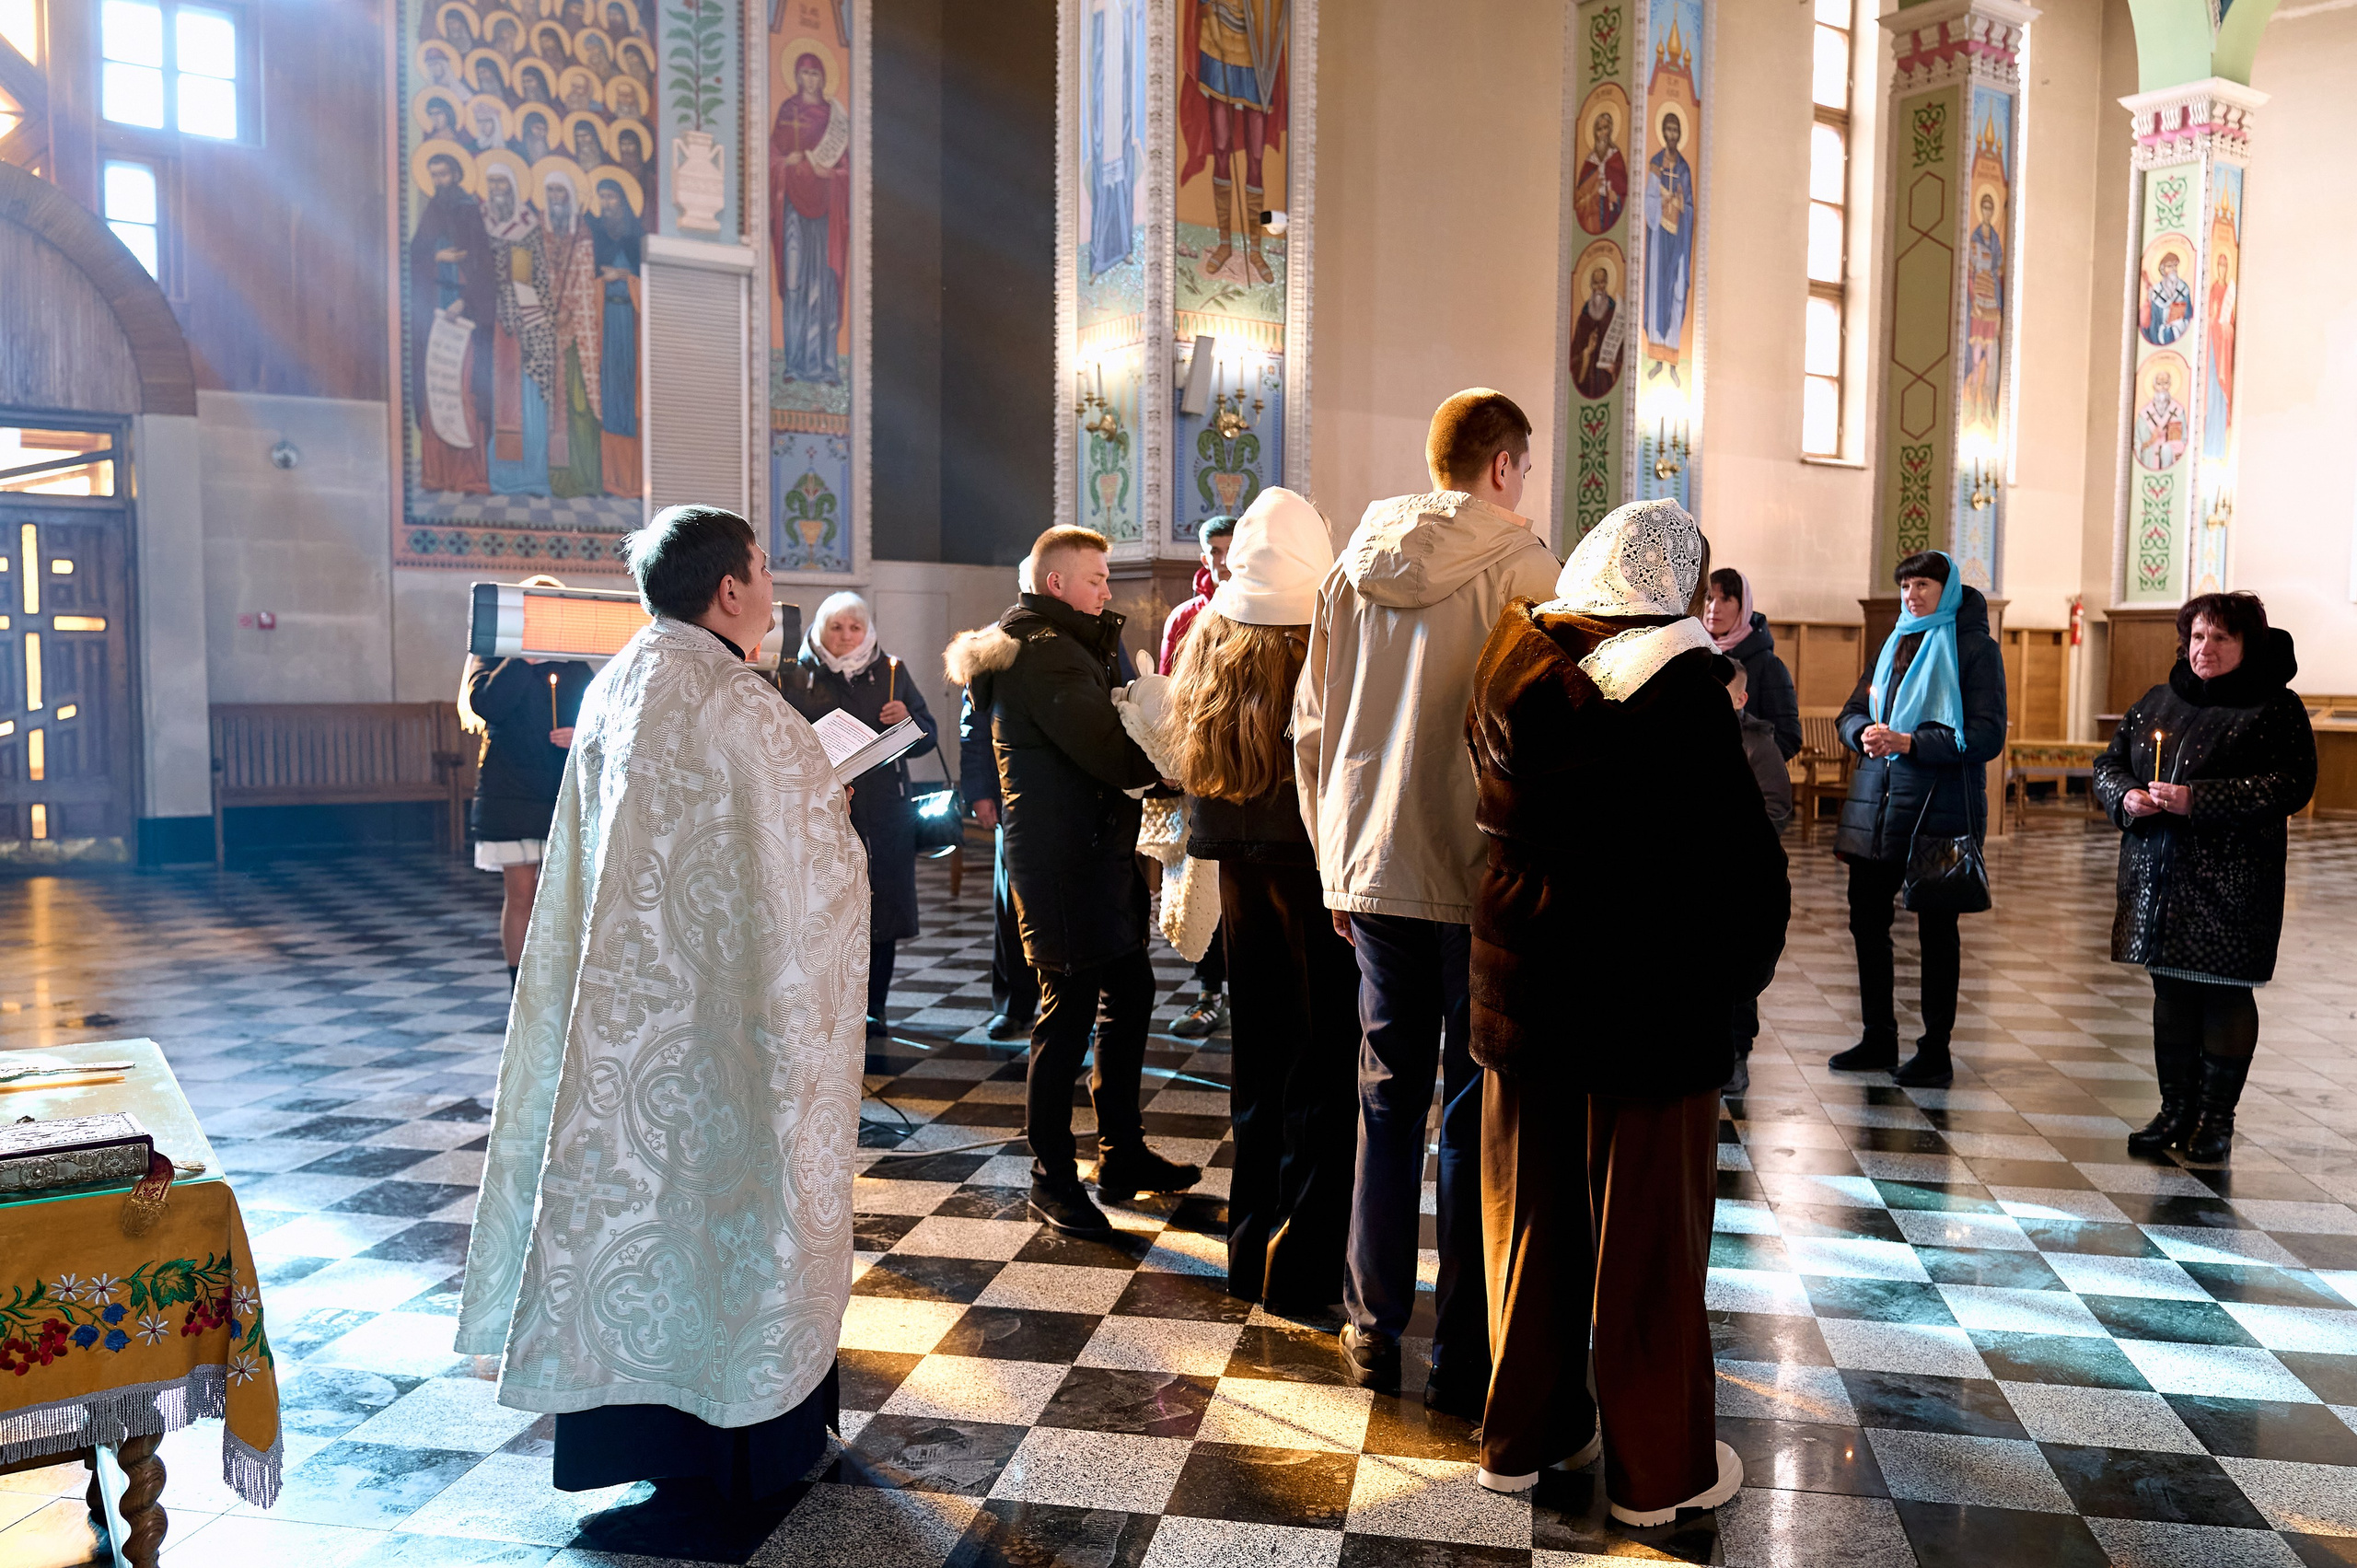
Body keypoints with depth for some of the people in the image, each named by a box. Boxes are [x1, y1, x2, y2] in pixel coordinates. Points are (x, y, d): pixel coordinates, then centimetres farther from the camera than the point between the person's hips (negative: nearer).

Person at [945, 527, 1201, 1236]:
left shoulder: (1071, 646, 20)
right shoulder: (1045, 653, -15)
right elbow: (1111, 753, -22)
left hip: (1099, 846, 11)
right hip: (1063, 854, -11)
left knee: (1129, 992, 16)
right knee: (1070, 1006, -4)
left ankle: (1122, 1153, 28)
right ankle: (1052, 1180, 7)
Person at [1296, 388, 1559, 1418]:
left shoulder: (1355, 567, 8)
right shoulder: (1518, 566, -8)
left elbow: (1311, 732, 11)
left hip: (1371, 868, 5)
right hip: (1479, 875, -5)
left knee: (1388, 1094, 15)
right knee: (1476, 1111, 4)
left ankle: (1374, 1329, 24)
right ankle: (1465, 1359, 12)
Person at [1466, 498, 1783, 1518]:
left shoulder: (1514, 665, 3)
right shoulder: (1680, 686, -14)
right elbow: (1742, 852, -14)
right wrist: (1733, 972, -1)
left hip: (1522, 982, 5)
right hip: (1649, 994, -5)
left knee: (1532, 1220, 17)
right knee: (1646, 1236, 8)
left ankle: (1523, 1434, 30)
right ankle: (1658, 1468, 23)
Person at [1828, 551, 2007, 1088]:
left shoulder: (1975, 648, -3)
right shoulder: (1895, 643, 16)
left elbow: (1987, 736, -11)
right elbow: (1851, 713, 14)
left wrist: (1909, 742, -20)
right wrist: (1866, 734, -9)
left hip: (1940, 807, -6)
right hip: (1876, 802, 6)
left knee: (1936, 928, 1)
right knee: (1866, 920, 8)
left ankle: (1935, 1053, 11)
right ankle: (1879, 1040, 21)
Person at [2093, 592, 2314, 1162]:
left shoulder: (2276, 708, -4)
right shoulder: (2157, 702, 13)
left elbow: (2290, 787, -15)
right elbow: (2109, 763, 16)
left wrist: (2197, 800, -21)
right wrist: (2126, 796, -7)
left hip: (2231, 885, -5)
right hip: (2159, 879, 5)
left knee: (2225, 993, 2)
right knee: (2170, 990, 11)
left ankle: (2217, 1119, 14)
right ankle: (2176, 1110, 22)